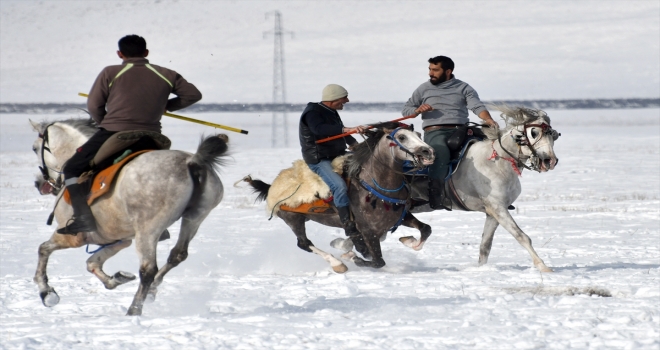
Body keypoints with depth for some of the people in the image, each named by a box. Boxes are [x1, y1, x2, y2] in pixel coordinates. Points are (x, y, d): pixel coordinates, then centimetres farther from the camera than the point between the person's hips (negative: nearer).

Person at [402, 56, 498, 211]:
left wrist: (488, 119, -22)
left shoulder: (463, 88, 15)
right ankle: (436, 193, -38)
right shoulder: (424, 89, 20)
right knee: (440, 150, -37)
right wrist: (418, 109, 1)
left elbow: (477, 106, -1)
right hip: (434, 131, -1)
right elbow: (405, 110, 24)